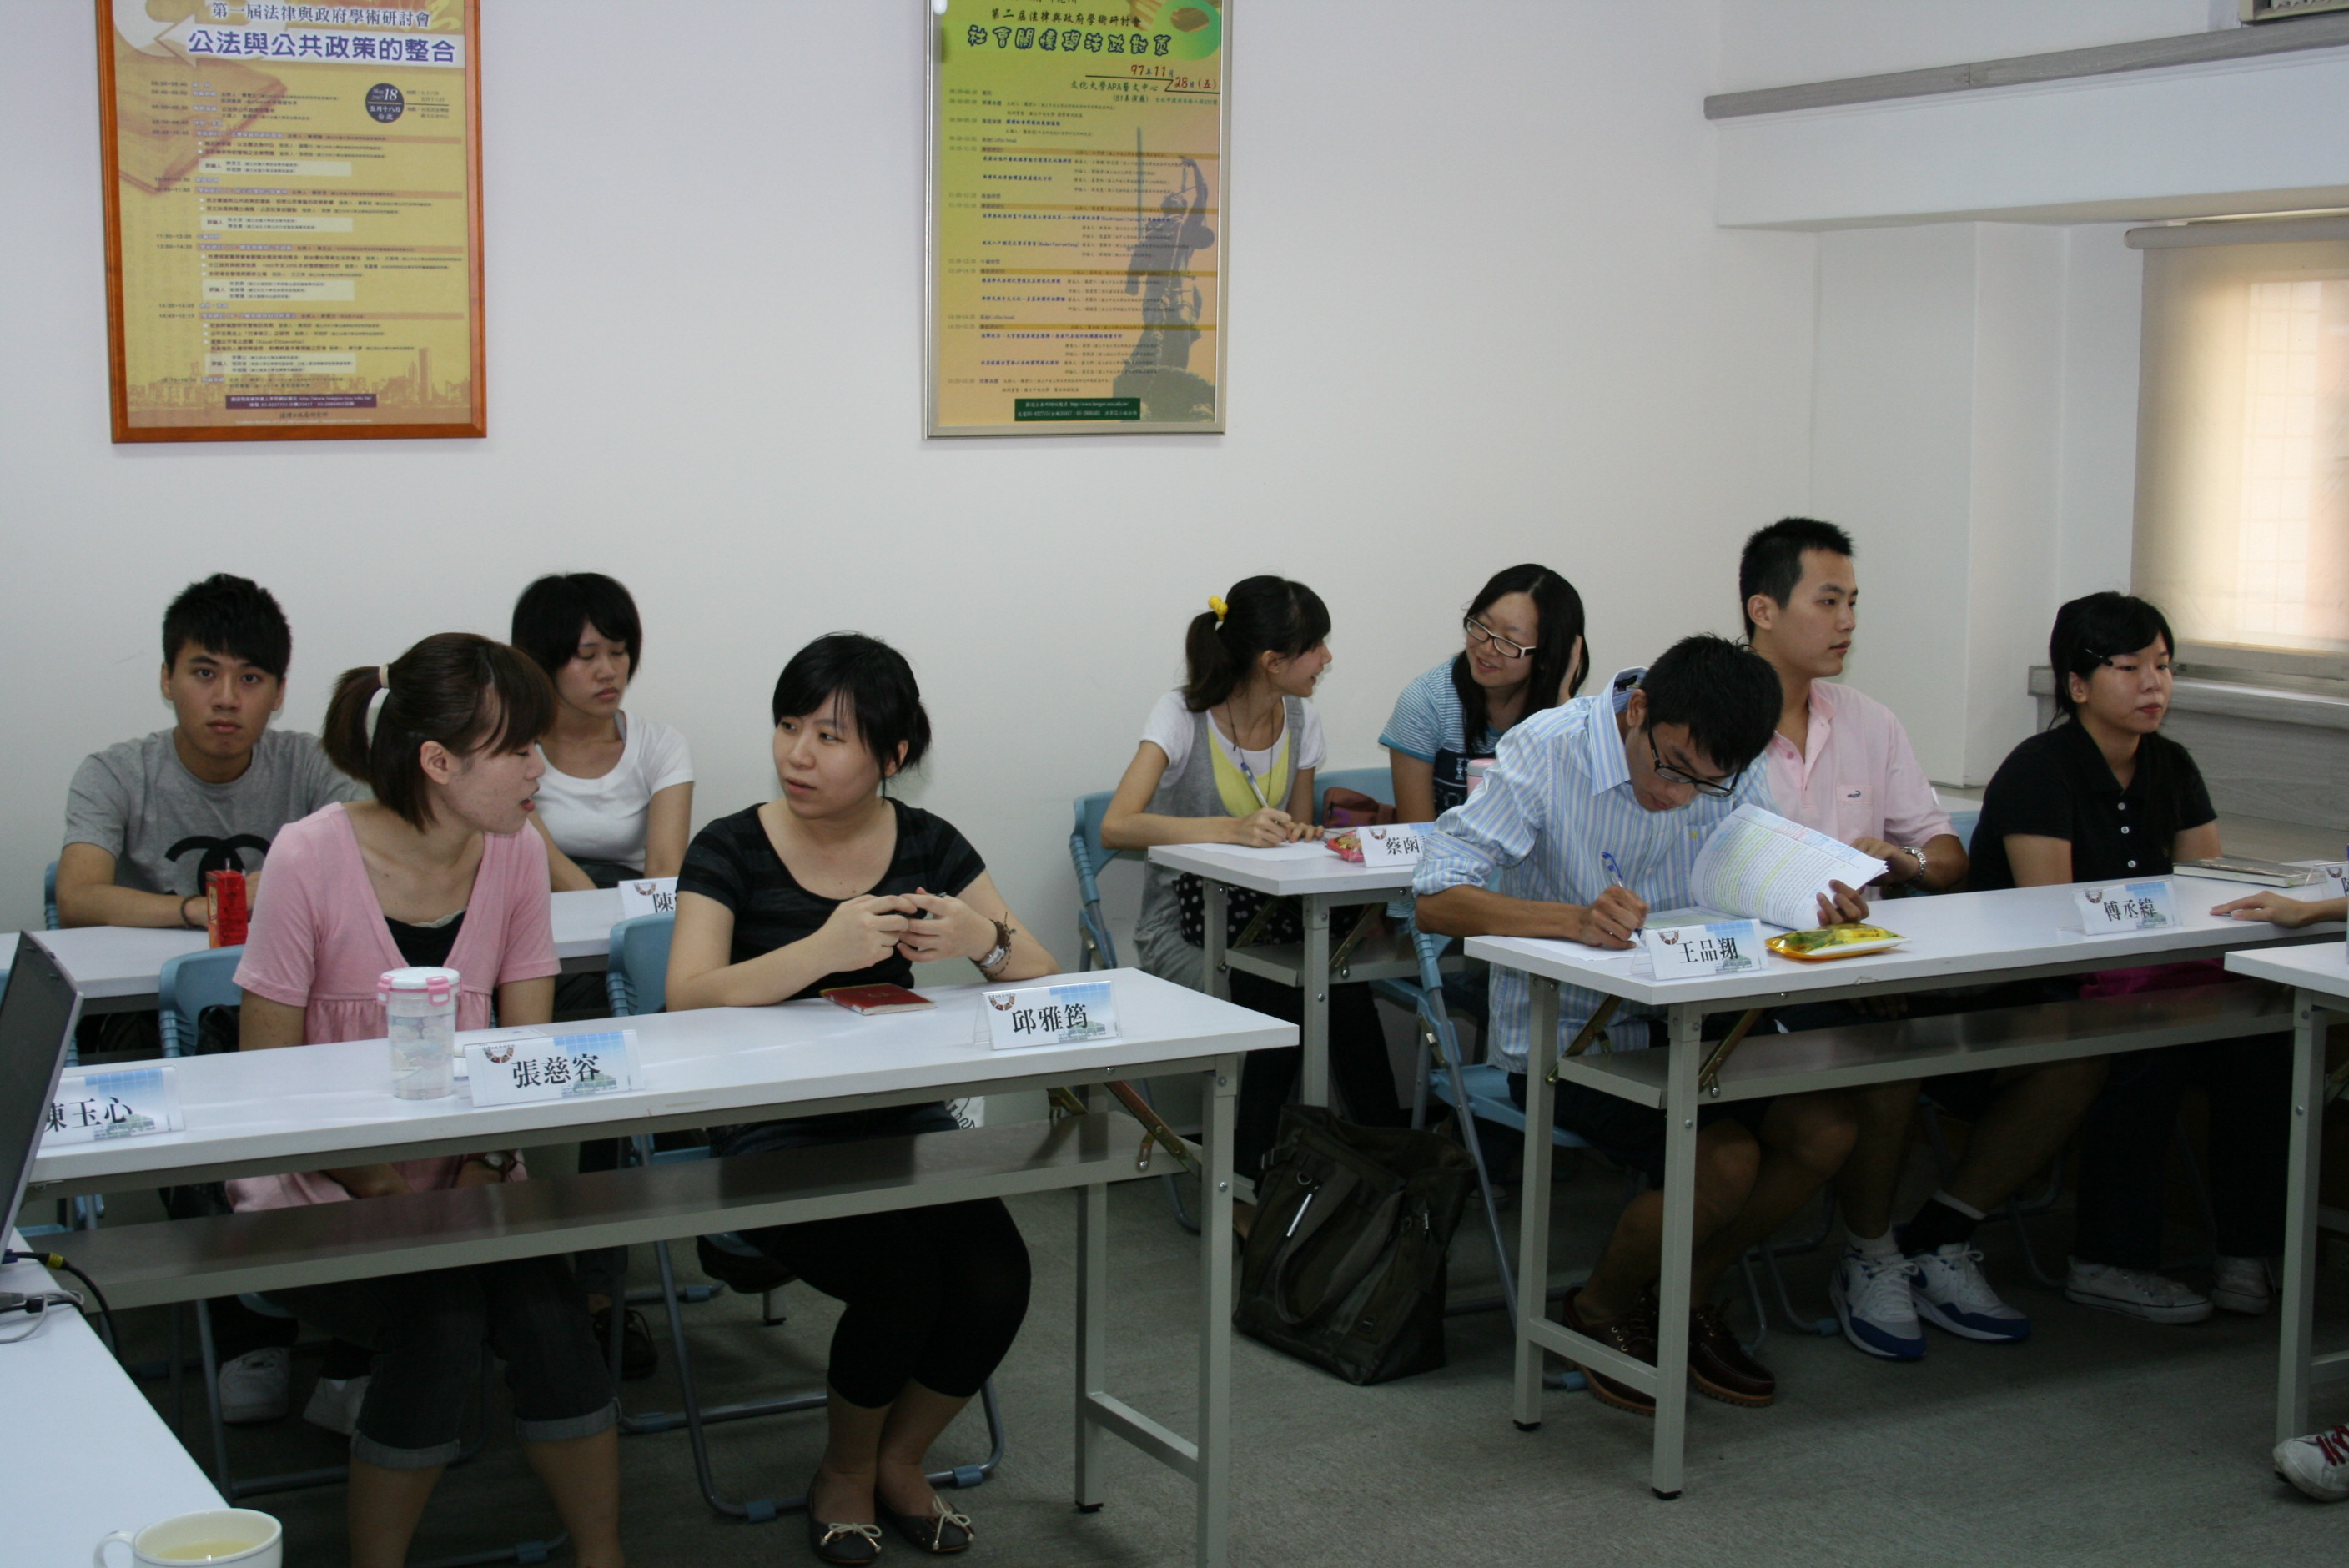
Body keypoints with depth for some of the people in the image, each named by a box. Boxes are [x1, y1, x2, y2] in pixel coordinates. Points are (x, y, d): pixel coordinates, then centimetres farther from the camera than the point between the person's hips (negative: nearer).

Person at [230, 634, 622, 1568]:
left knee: (544, 1309, -25)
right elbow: (266, 1071, -9)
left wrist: (491, 1157, -17)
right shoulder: (315, 859, -14)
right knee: (437, 1322, -28)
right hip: (320, 1195, -3)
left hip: (463, 1180, 3)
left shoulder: (515, 855, -1)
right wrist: (364, 1178, -23)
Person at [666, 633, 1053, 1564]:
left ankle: (900, 1460, 10)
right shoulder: (731, 851, -4)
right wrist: (823, 949, -35)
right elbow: (688, 1000, -19)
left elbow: (1041, 976, 3)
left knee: (995, 1279, -22)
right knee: (901, 1278, -27)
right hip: (772, 1130, -3)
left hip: (900, 1117, 3)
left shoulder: (928, 845, 5)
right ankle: (845, 1475, 5)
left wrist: (983, 938, -21)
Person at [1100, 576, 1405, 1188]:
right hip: (1185, 931, -4)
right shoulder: (1182, 715, -13)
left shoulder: (1299, 718, 3)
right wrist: (1231, 829, -40)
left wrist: (1301, 836, -10)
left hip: (1266, 917, 4)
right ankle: (1247, 1181, -16)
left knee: (1345, 993, -29)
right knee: (1284, 1005, -33)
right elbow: (1117, 827, -28)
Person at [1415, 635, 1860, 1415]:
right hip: (1562, 1039, -6)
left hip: (1683, 1021, 6)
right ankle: (1599, 1313, 5)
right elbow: (1436, 900, -25)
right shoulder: (1547, 751, -19)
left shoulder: (1729, 767, -3)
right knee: (1725, 1161, -25)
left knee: (1825, 1128, -15)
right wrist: (1574, 919, -42)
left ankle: (1686, 1297, 9)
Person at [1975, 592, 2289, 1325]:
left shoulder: (2170, 769, 12)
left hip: (2136, 983, 6)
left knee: (2261, 1024, -21)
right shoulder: (2039, 771, -11)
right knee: (2149, 1049, -33)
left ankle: (2248, 1251, -16)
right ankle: (2109, 1263, -21)